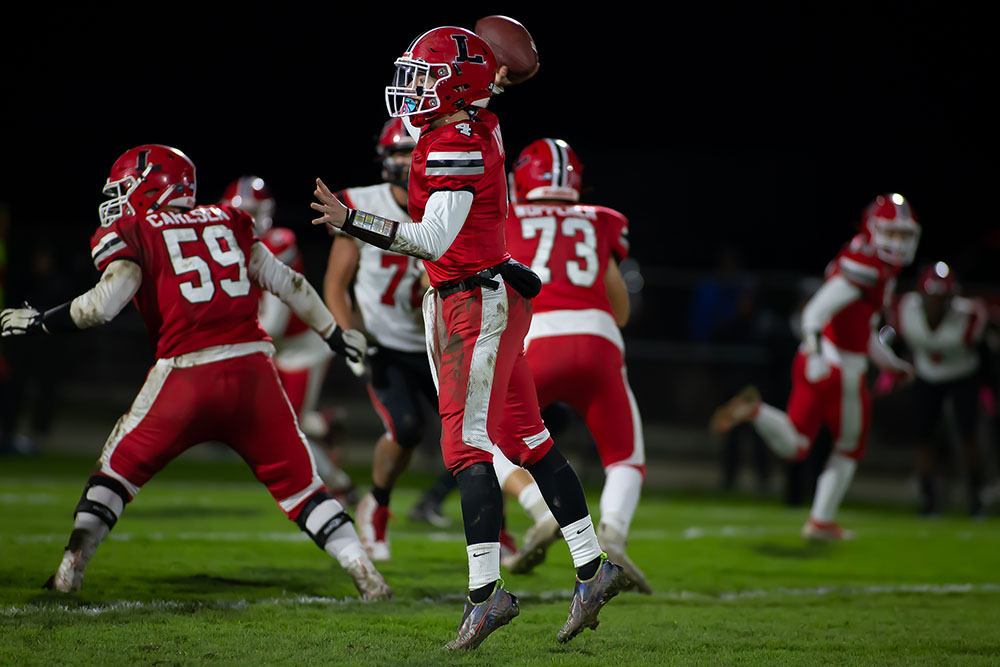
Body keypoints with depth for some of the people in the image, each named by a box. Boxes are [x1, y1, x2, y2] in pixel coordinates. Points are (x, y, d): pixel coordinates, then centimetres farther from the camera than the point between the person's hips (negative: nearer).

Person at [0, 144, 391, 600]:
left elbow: (105, 302, -8)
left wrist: (39, 322, 4)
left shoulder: (133, 233, 6)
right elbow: (285, 283, 19)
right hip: (252, 367, 3)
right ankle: (364, 572, 0)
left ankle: (71, 567, 10)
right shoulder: (227, 221, 18)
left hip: (187, 374, -3)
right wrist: (333, 332, 29)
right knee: (297, 481, 11)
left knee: (119, 468, 17)